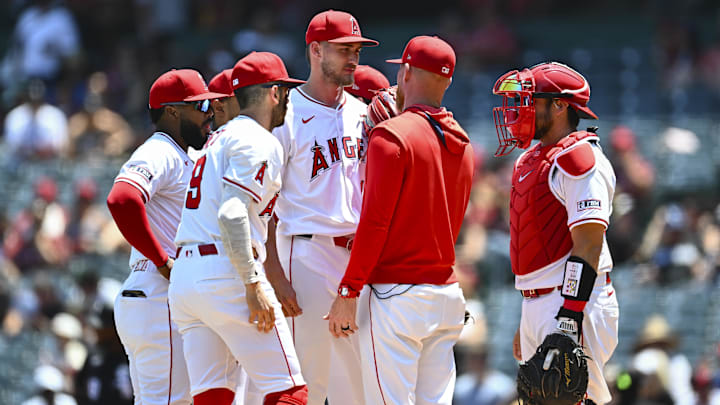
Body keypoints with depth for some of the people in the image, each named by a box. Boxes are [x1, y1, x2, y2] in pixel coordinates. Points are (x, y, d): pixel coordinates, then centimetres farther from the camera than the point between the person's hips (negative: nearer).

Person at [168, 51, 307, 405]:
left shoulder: (218, 139, 24)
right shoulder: (257, 141, -6)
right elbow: (232, 214, -18)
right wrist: (253, 286, -20)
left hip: (183, 277, 9)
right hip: (225, 274, -9)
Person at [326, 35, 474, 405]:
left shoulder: (392, 135, -10)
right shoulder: (461, 145, 12)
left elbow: (375, 222, -15)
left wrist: (347, 292, -12)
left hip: (396, 294, -7)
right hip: (448, 294, 7)